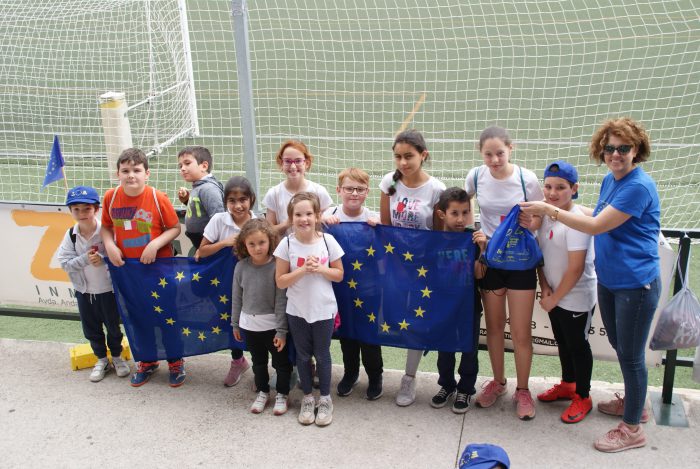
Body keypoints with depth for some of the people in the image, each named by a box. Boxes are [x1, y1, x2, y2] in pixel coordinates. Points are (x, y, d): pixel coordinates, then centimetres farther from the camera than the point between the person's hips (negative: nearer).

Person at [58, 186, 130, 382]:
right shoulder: (71, 235, -7)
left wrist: (102, 259, -32)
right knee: (91, 329, 16)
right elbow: (64, 262, -10)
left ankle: (117, 357, 36)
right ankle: (101, 359, 35)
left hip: (108, 289, -3)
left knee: (113, 326, 14)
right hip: (84, 291, 3)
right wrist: (85, 259, -25)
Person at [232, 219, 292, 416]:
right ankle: (262, 392, 39)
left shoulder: (277, 266, -17)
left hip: (272, 324, -3)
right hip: (249, 324, 4)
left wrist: (281, 330, -14)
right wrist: (235, 324, 9)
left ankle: (282, 394, 31)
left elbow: (281, 300, -15)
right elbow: (237, 298, 4)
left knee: (281, 361, 12)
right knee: (258, 362, 21)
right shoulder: (241, 267, -6)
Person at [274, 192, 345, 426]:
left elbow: (339, 274, -1)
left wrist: (320, 269, -19)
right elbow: (280, 281, -8)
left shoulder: (328, 241, -10)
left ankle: (325, 398, 29)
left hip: (324, 310, 0)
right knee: (303, 355, 15)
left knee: (322, 354, 12)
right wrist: (303, 270, -22)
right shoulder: (287, 244, -11)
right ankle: (307, 397, 32)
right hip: (297, 311, 1)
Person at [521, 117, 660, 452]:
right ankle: (634, 402, 44)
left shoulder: (639, 186, -22)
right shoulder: (610, 180, 5)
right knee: (619, 347, 23)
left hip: (636, 284, -9)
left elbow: (596, 226, -23)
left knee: (631, 354, 4)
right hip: (608, 280, 9)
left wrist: (549, 210, -18)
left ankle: (632, 430, 19)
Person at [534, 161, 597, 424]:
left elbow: (576, 268, -23)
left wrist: (554, 298, -15)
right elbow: (540, 253, 8)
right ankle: (567, 385, 42)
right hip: (555, 295, 7)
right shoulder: (546, 215, 0)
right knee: (563, 342, 22)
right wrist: (545, 288, -3)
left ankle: (583, 398, 25)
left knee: (577, 345, 7)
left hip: (577, 298, -7)